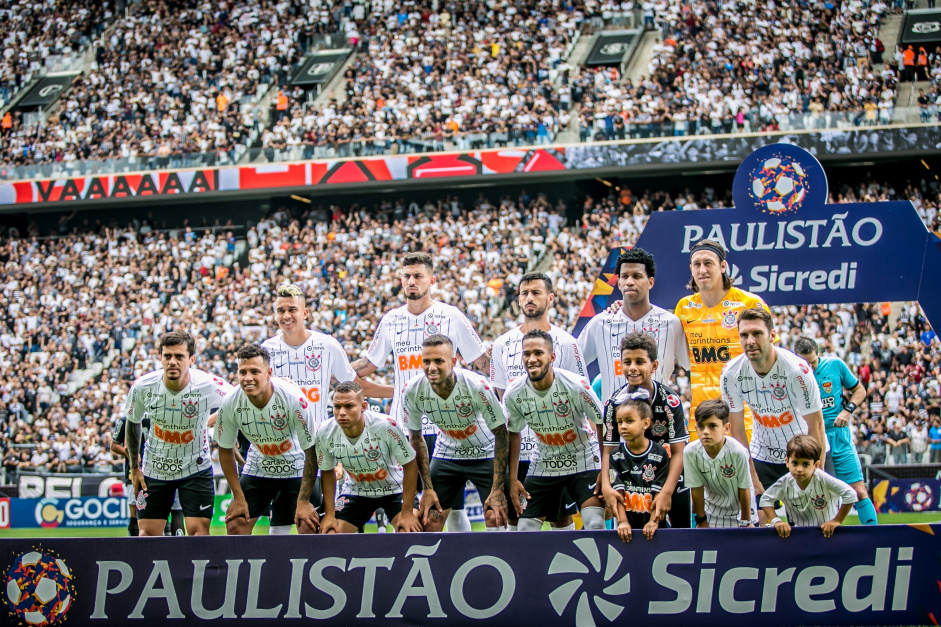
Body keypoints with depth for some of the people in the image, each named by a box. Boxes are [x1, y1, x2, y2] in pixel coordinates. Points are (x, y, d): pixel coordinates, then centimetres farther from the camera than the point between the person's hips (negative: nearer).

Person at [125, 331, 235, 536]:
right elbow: (132, 423, 5)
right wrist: (134, 467, 8)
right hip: (154, 470, 2)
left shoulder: (208, 385, -22)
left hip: (195, 468, -2)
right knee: (148, 532, 1)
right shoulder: (143, 387, -15)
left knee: (199, 530, -11)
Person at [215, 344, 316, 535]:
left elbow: (311, 449, -20)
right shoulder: (230, 404, -19)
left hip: (296, 468, -3)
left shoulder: (294, 398, -29)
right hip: (258, 468, 3)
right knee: (235, 526, -6)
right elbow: (225, 449, -2)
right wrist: (238, 496, -4)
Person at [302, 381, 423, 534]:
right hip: (355, 491, 3)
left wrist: (407, 512, -19)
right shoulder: (325, 433, -20)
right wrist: (329, 514, -4)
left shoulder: (386, 425, -31)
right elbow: (327, 471, -1)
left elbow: (410, 465, -19)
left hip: (394, 489, -3)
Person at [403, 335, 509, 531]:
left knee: (495, 518, -17)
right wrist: (427, 488, -5)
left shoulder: (477, 385, -29)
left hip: (485, 454, -3)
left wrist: (498, 489, -22)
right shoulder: (413, 390, -19)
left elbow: (501, 434, -19)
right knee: (429, 521, -5)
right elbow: (415, 438, -3)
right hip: (446, 455, 3)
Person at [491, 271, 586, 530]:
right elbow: (501, 399, 13)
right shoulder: (502, 345, 10)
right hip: (516, 449, 3)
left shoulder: (566, 343, 0)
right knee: (514, 519, 5)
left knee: (561, 518, 0)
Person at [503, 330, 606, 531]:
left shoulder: (576, 385, -24)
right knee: (525, 530, 0)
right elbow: (512, 434, 5)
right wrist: (512, 479, 3)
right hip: (543, 464, 3)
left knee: (596, 527, -19)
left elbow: (602, 424, -12)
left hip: (584, 460, -3)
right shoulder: (513, 394, -13)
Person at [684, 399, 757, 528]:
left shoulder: (737, 452, -31)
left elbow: (744, 489, -18)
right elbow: (697, 488, -12)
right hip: (711, 507, 2)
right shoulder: (690, 452, -25)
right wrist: (701, 520, -1)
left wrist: (746, 522, -8)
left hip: (739, 507, -2)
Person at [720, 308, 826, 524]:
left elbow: (815, 426, -17)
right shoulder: (731, 373, -16)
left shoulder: (797, 370, -25)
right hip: (763, 456, 2)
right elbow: (737, 430, -7)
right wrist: (753, 480, -9)